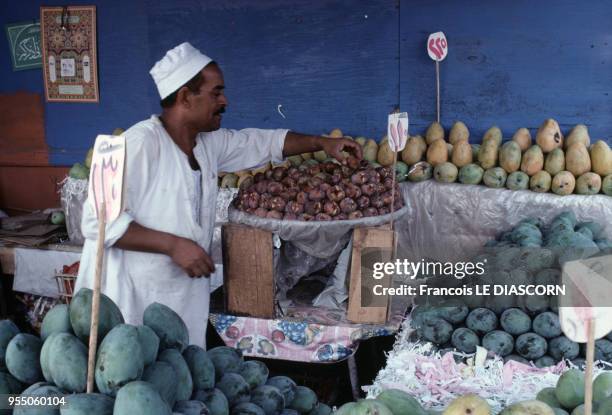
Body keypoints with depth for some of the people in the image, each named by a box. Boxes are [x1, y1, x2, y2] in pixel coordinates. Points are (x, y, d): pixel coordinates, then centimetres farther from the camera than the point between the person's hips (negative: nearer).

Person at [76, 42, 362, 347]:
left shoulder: (210, 142, 5)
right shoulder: (140, 143, -20)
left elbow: (261, 142, 21)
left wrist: (321, 143, 14)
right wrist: (173, 245, -24)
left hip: (187, 295, 8)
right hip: (130, 298, -7)